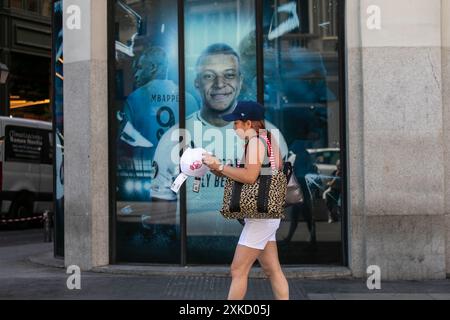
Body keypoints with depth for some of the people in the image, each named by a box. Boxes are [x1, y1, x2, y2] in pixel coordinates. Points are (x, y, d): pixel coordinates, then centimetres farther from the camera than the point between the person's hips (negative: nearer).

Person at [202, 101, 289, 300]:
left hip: (260, 215, -10)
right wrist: (220, 171, 5)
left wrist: (219, 166, -18)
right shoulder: (268, 140, 14)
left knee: (238, 270, -5)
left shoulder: (256, 141, -13)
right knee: (273, 270, 12)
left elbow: (250, 176, -25)